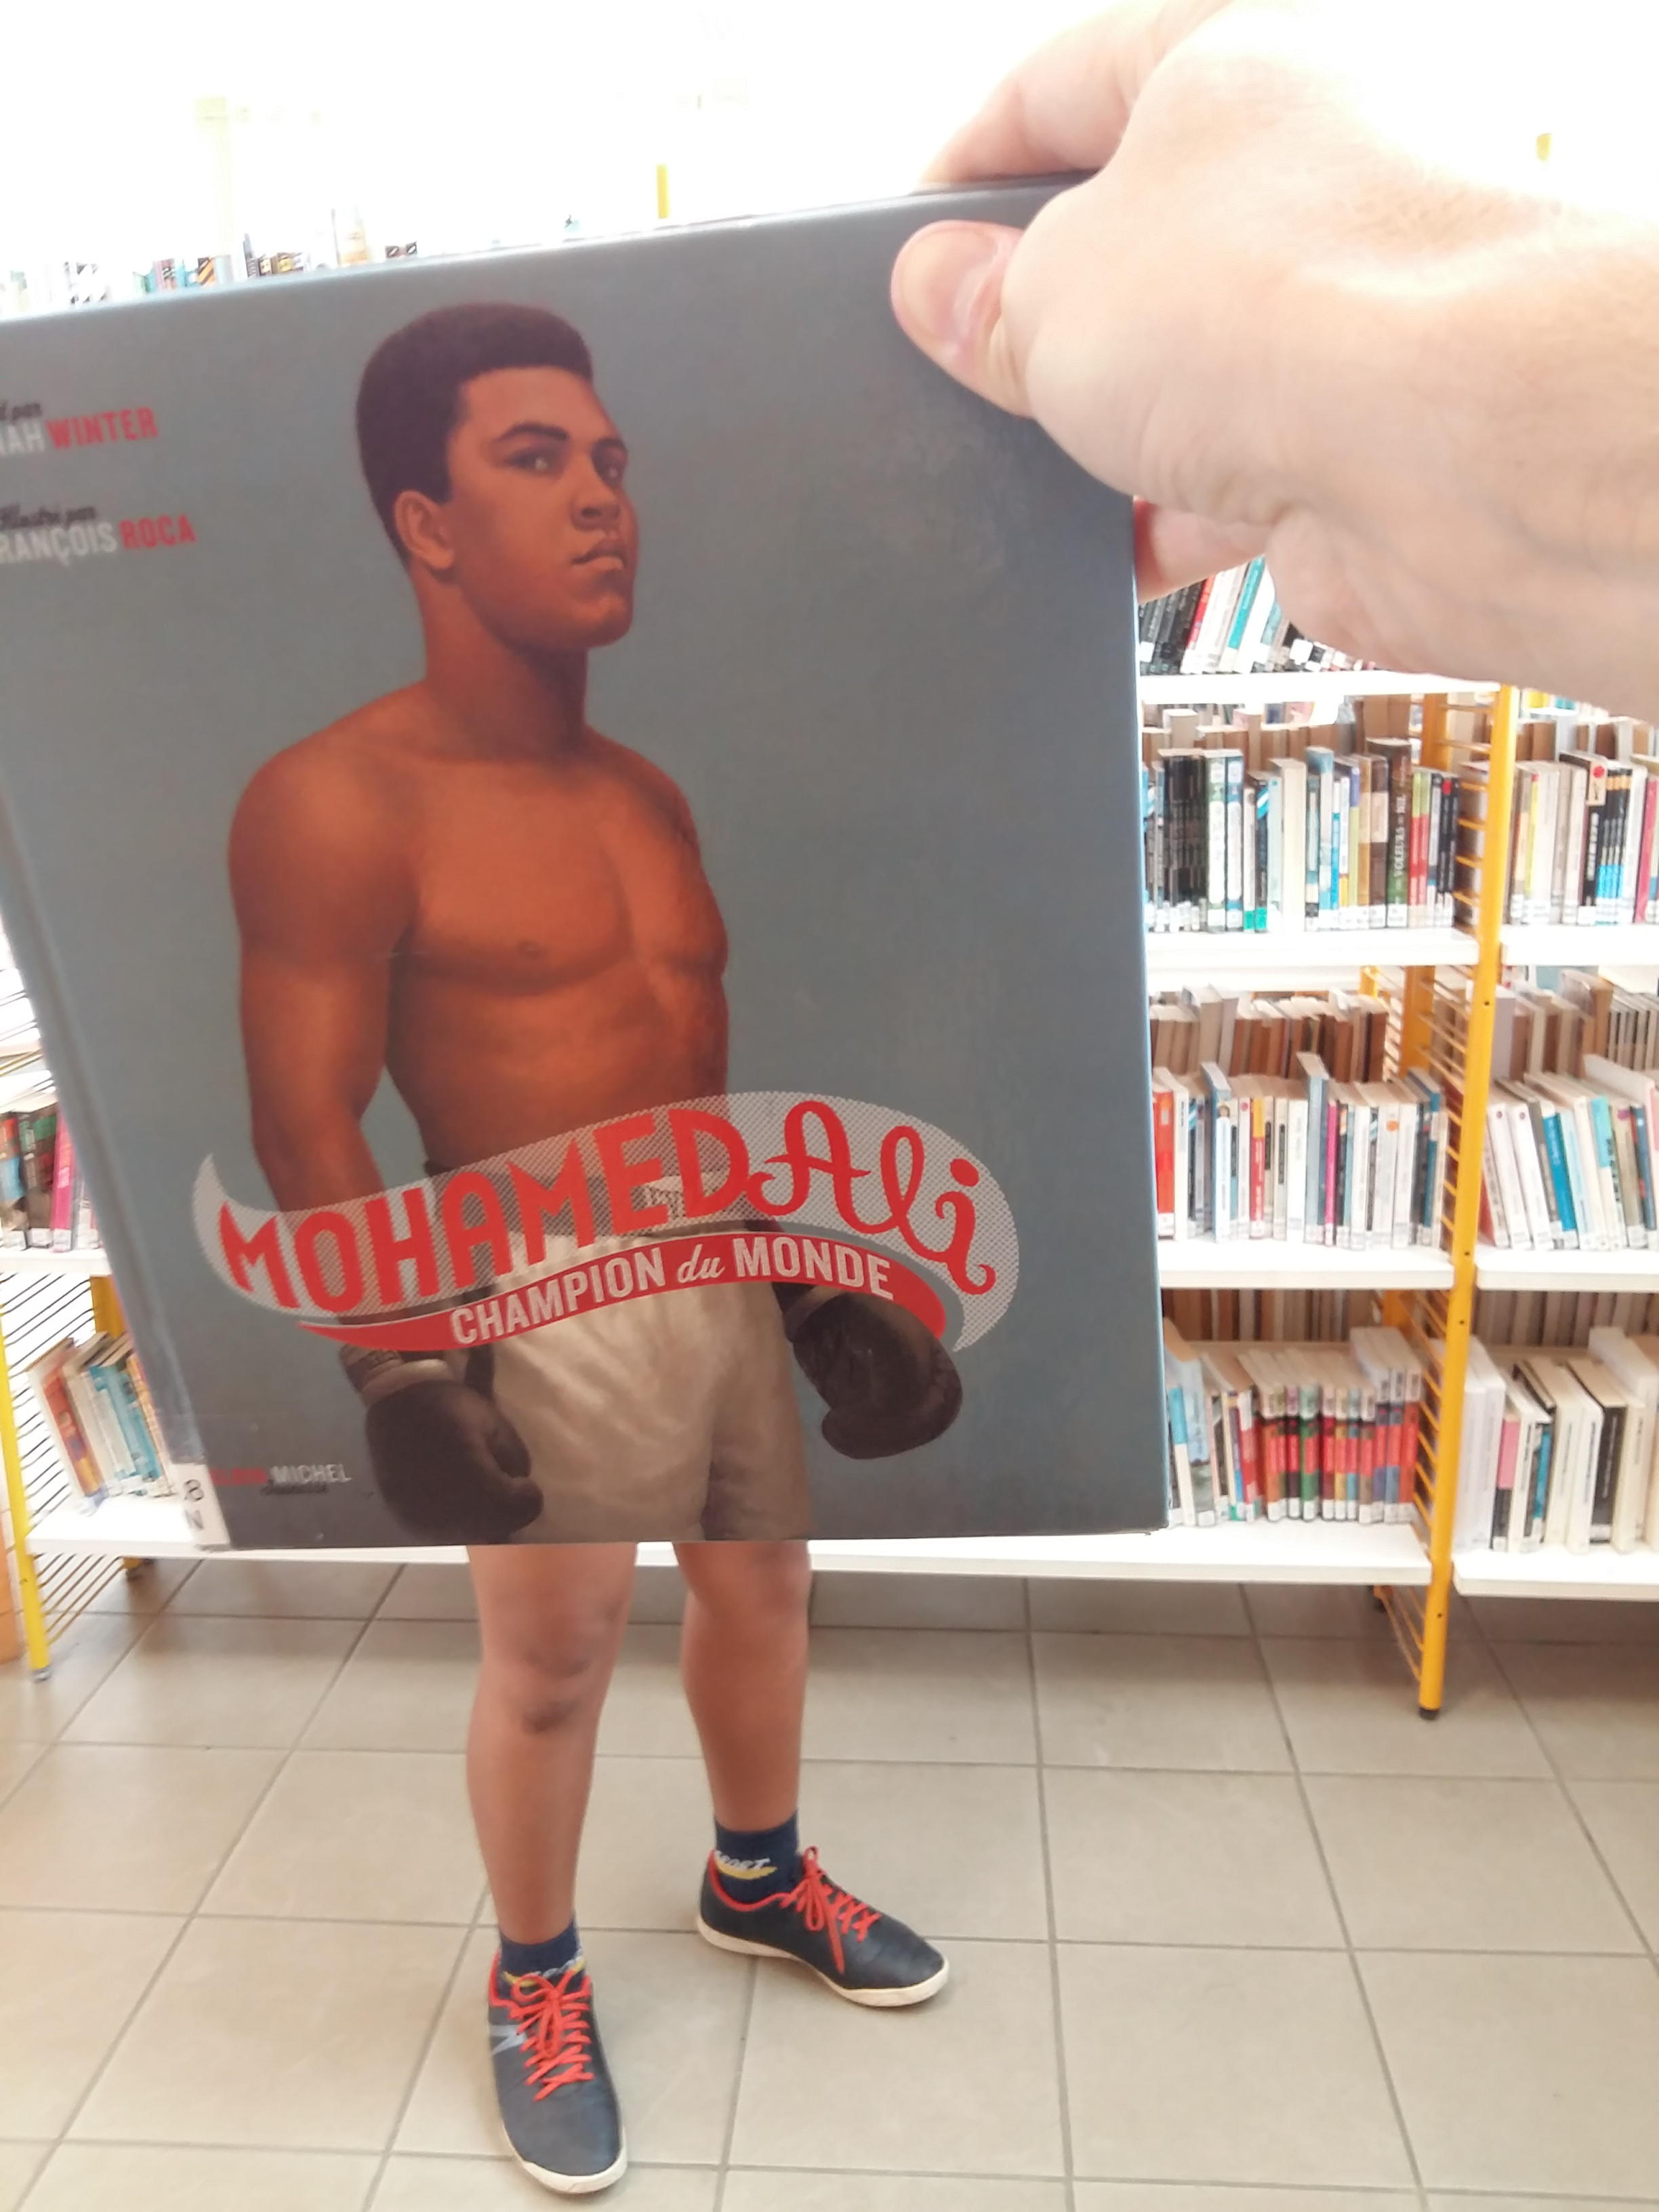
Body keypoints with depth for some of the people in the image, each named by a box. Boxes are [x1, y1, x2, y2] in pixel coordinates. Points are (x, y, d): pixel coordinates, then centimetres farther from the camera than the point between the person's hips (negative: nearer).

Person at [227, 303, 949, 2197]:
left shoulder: (651, 793, 9)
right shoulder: (339, 804, -14)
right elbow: (308, 1132, -15)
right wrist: (400, 1372, -20)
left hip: (727, 1278, 8)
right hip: (545, 1310, -7)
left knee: (763, 1577, 20)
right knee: (550, 1666, 8)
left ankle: (757, 1879, 48)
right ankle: (536, 1979, 38)